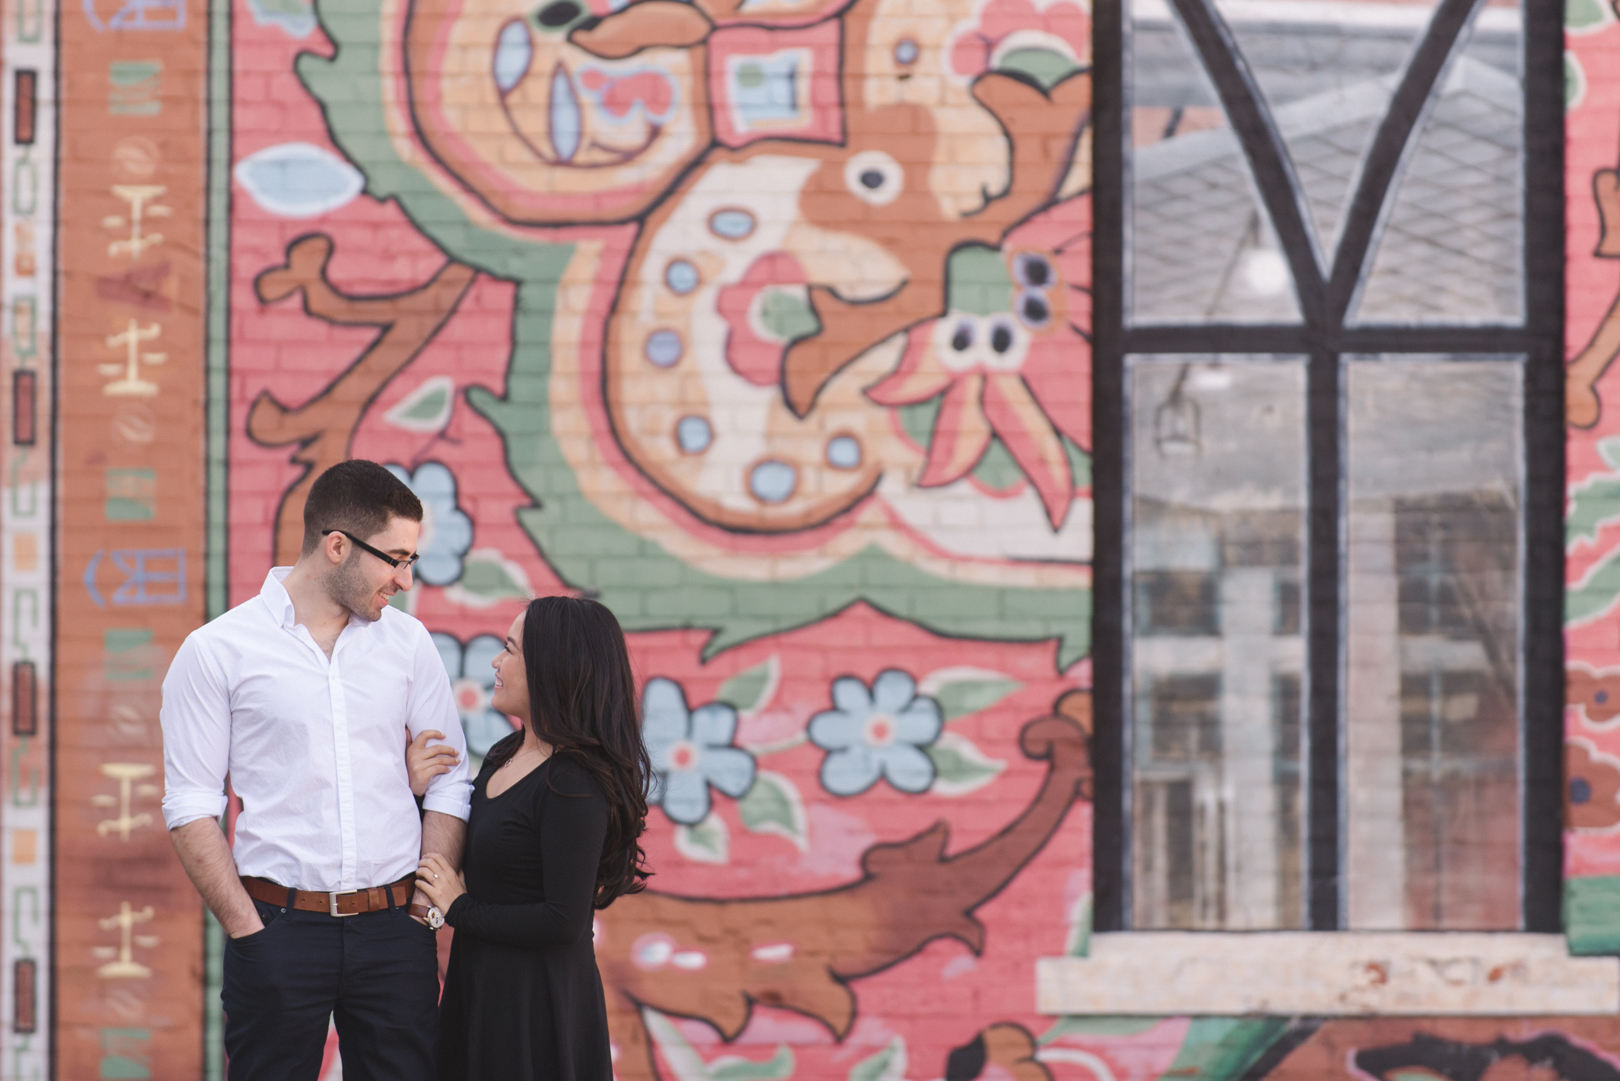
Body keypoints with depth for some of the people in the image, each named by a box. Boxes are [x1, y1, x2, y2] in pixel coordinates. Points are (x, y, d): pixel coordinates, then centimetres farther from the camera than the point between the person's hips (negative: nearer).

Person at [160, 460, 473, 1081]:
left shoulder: (408, 644, 9)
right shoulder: (216, 651, -2)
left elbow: (449, 784, 11)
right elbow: (190, 807, -3)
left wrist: (426, 908, 1)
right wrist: (249, 931, -9)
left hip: (393, 932, 3)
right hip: (279, 926, -3)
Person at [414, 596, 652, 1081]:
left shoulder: (573, 785, -21)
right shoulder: (505, 756, 8)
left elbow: (564, 921, -25)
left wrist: (460, 909, -14)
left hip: (533, 1000, -9)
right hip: (481, 984, 9)